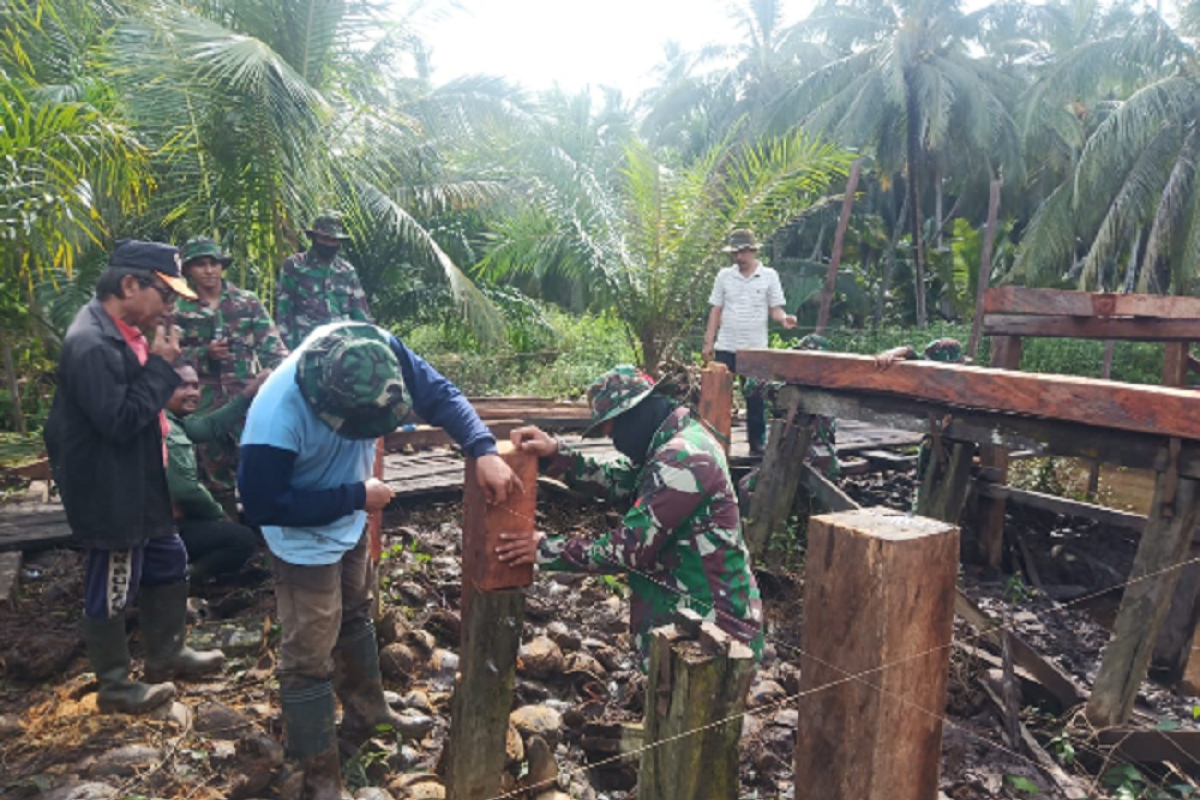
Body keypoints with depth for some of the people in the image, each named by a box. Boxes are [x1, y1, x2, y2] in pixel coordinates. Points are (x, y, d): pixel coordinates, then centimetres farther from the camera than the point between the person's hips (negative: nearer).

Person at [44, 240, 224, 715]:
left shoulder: (122, 333, 7)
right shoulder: (91, 344, -25)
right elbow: (120, 420, -27)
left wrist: (162, 374, 3)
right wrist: (161, 365, -22)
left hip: (139, 487, 10)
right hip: (109, 495, -10)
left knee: (168, 564, 21)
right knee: (111, 591, 7)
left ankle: (167, 654, 38)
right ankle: (115, 687, 25)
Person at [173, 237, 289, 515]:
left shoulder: (248, 302, 4)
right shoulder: (179, 310, 5)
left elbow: (272, 344, -2)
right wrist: (204, 354, -14)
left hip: (248, 398, -1)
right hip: (204, 404, 2)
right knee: (215, 468, 13)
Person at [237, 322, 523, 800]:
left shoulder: (375, 350, -27)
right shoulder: (275, 421, -40)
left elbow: (438, 394, -19)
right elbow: (263, 506, -28)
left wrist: (483, 450, -34)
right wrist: (356, 497, -26)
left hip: (349, 523, 7)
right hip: (305, 539, -6)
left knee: (355, 616, 26)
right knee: (309, 657, 5)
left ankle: (366, 713, 50)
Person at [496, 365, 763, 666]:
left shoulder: (681, 460, -25)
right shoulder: (682, 439, 6)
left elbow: (628, 548, -24)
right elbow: (619, 481, 8)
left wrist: (545, 550, -15)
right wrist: (556, 453, -5)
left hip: (711, 624, -9)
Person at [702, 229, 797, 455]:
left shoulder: (769, 276, 2)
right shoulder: (724, 276, 6)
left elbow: (775, 308, 2)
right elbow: (716, 311, 7)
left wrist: (784, 319, -21)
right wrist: (708, 342, 3)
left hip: (755, 348, -1)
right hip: (726, 347, 1)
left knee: (755, 398, 6)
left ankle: (758, 443, 16)